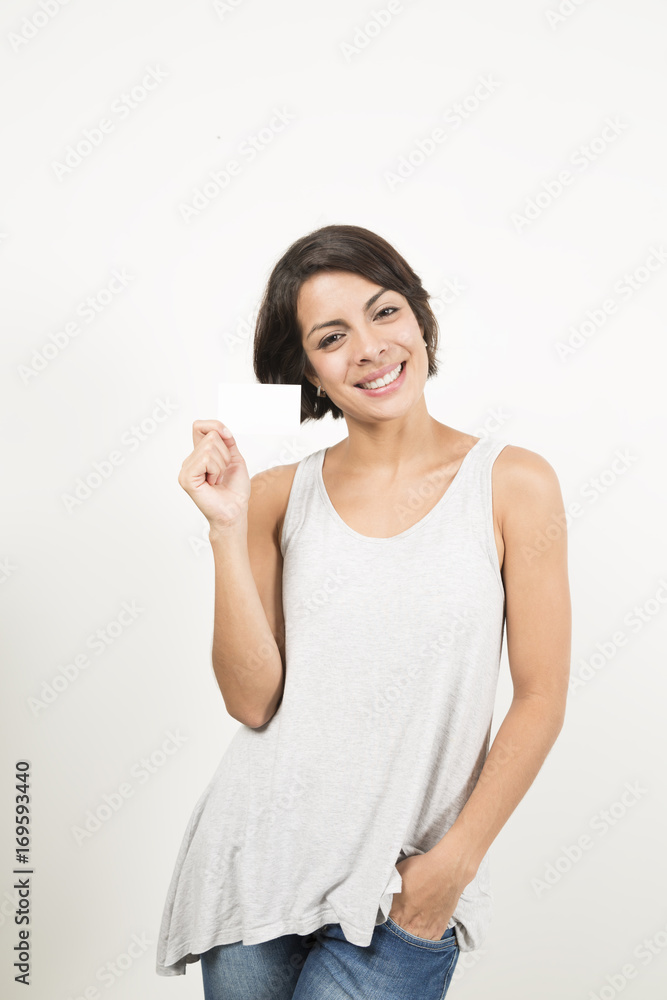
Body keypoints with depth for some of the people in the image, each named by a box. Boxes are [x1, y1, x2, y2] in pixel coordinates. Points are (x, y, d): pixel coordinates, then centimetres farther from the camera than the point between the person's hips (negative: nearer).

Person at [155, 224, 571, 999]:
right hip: (258, 856, 3)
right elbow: (252, 700, -6)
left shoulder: (513, 483, -6)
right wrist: (226, 529, -14)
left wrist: (454, 864, -7)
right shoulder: (279, 495, 0)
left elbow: (540, 701, -4)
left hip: (405, 888, -2)